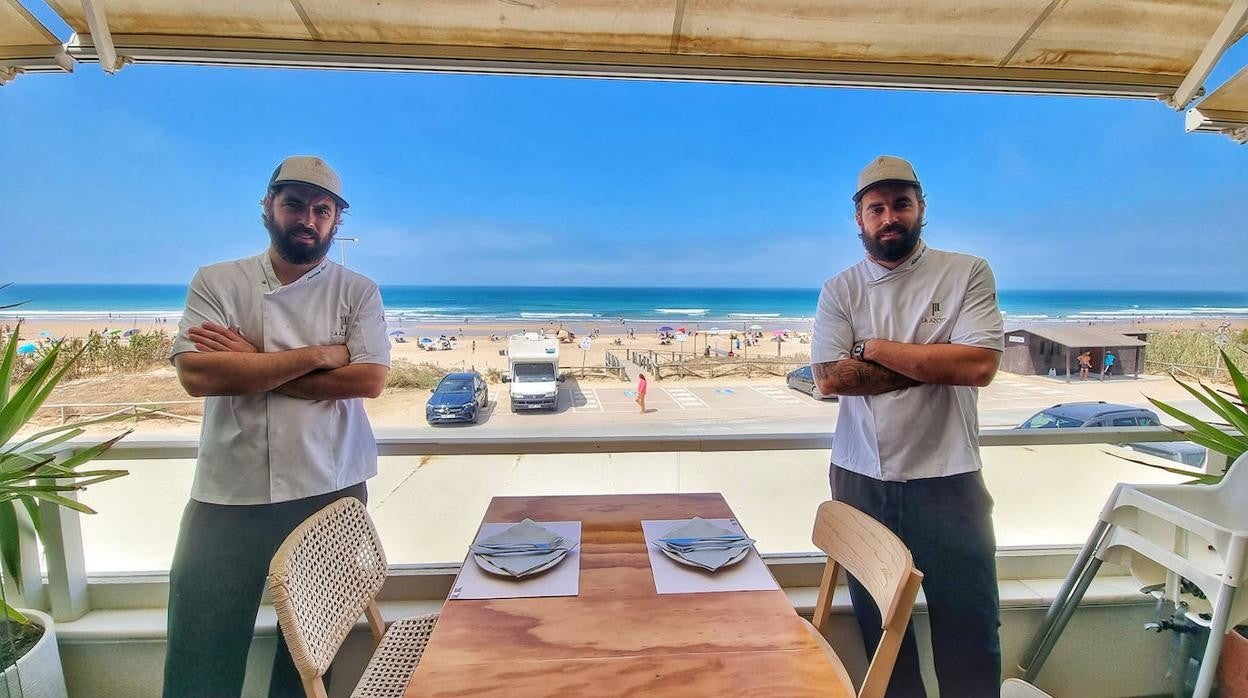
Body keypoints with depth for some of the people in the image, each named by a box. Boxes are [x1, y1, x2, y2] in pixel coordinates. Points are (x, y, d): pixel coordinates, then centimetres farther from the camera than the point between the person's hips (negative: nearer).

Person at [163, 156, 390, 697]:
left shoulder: (358, 291, 0)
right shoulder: (216, 281, 2)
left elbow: (369, 379, -13)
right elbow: (195, 373, -12)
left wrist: (249, 365, -12)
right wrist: (317, 355, -14)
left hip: (329, 489, 0)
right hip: (229, 491, 0)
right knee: (200, 655, 9)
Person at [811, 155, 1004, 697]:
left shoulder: (967, 273, -1)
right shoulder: (839, 290, 3)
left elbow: (979, 365, -15)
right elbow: (830, 378, -10)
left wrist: (876, 348, -10)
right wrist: (934, 364, -11)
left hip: (947, 478, -1)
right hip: (861, 479, 2)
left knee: (970, 623, 11)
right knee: (879, 622, 16)